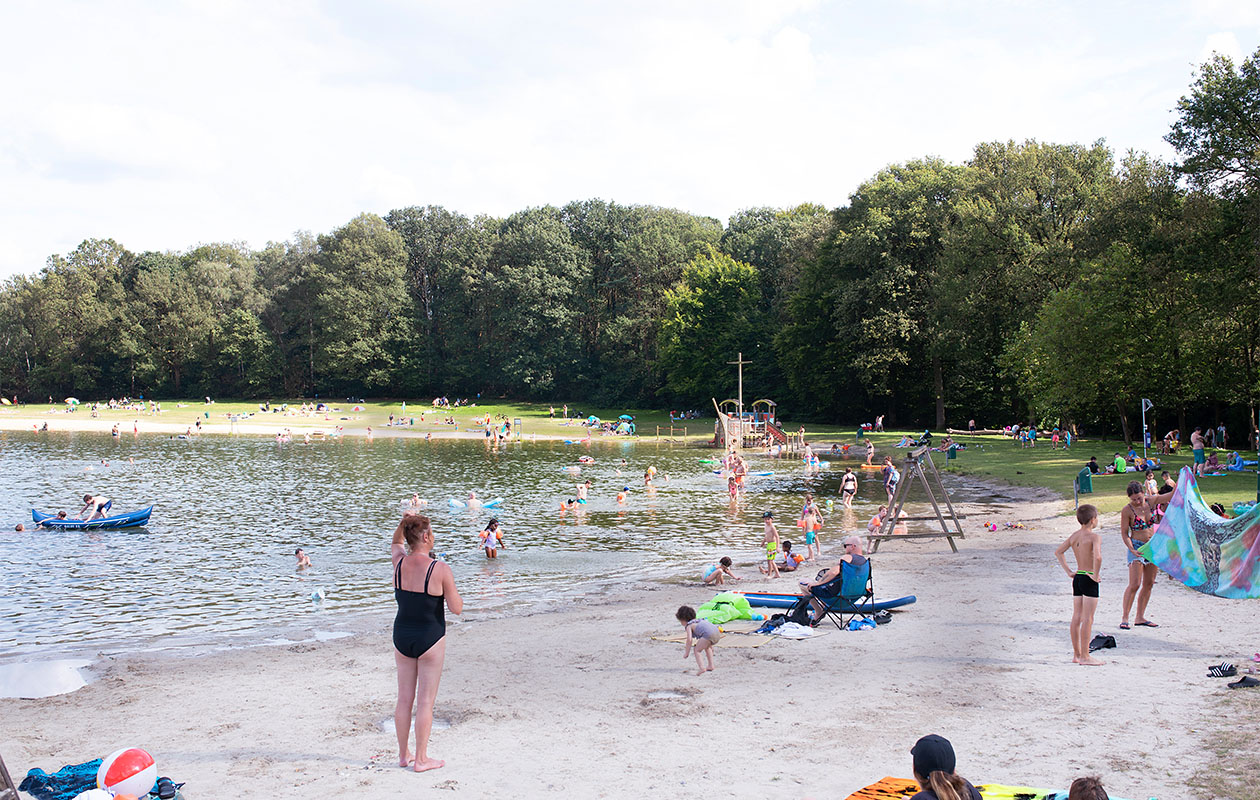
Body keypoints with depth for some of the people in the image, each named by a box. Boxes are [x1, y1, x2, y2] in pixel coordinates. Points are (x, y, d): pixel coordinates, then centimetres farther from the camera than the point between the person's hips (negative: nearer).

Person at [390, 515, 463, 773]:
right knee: (425, 701, 4)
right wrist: (450, 588, 4)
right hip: (430, 639, -5)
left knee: (404, 698, 15)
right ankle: (421, 759, 10)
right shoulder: (440, 570, -18)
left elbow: (395, 544, 21)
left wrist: (403, 524, 4)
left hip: (402, 636, 5)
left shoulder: (399, 564, -5)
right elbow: (457, 608, -13)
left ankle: (403, 754, 26)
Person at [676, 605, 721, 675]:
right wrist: (710, 645, 53)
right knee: (707, 647, 34)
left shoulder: (689, 626, 11)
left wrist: (687, 653, 6)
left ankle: (701, 668, -13)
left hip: (709, 634, -9)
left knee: (697, 650, 4)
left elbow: (689, 640, -1)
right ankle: (711, 666, 34)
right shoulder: (698, 621, 36)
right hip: (717, 633, 9)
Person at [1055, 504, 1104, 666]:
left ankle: (1077, 654, 16)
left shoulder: (1074, 536, 9)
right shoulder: (1094, 537, -14)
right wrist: (1096, 575, -18)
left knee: (1077, 618, 10)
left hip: (1077, 578, 7)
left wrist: (1069, 571, 15)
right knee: (1088, 619, -5)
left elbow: (1058, 552, 16)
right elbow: (1097, 557, -30)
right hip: (1089, 580, -7)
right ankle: (1085, 656, -4)